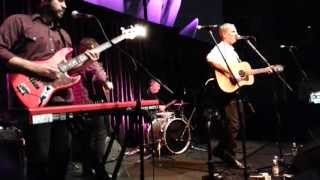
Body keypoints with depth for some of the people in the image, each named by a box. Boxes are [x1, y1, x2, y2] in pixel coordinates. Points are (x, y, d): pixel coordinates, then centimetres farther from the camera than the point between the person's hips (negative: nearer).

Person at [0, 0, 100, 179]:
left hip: (63, 100, 7)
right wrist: (36, 67, -15)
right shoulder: (18, 21, 4)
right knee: (40, 156, -7)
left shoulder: (64, 34, 25)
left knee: (62, 155, 10)